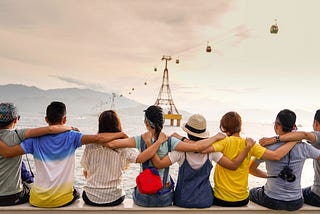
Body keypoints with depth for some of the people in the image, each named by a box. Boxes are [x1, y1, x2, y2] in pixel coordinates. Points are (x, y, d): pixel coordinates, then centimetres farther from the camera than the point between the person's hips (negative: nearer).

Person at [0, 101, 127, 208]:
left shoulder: (35, 139, -8)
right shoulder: (71, 137, -12)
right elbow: (98, 138, -22)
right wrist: (120, 134, -10)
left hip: (38, 201, 2)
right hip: (63, 199, -1)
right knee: (75, 193, 34)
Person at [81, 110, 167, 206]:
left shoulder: (91, 145, -10)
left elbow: (85, 172, 1)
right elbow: (140, 158, -33)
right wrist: (159, 141, -24)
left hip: (90, 198, 1)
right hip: (113, 199, -1)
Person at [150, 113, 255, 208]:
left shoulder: (181, 150, -20)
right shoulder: (211, 150, -14)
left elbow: (159, 164, -27)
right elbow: (233, 165, -12)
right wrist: (248, 147, -8)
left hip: (183, 201, -2)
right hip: (205, 201, 2)